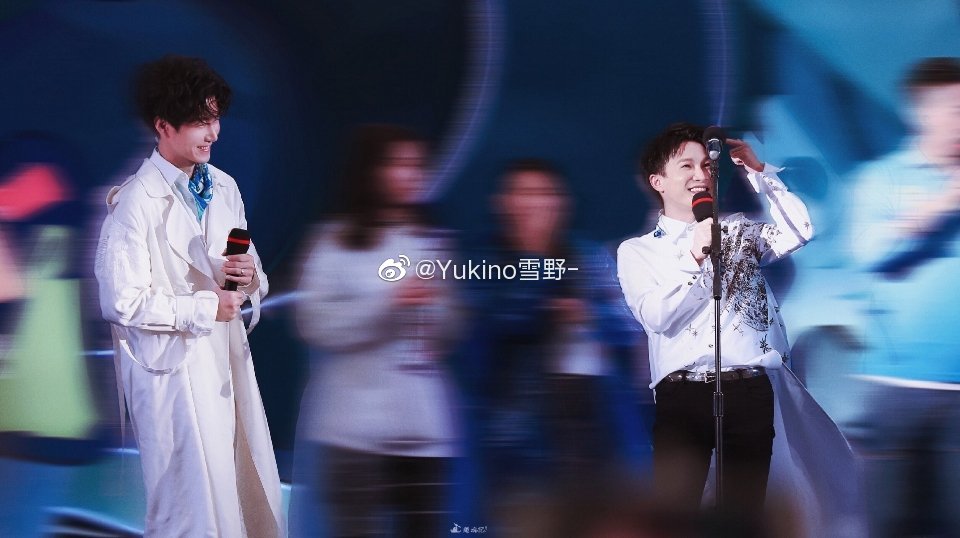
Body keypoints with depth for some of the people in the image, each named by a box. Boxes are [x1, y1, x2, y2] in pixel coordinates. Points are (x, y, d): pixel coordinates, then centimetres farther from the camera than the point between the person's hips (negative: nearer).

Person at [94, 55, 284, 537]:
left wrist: (250, 277, -8)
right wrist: (206, 307, -14)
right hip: (172, 369, -7)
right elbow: (122, 301, -18)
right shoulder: (135, 201, -14)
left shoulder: (223, 186, 8)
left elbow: (252, 272, 16)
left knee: (257, 499, 10)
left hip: (227, 358, 7)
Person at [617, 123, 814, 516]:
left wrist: (757, 171, 5)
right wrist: (694, 256, -11)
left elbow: (800, 231, 4)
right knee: (675, 513, -7)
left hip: (748, 393, 2)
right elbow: (657, 317, -4)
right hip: (682, 397, -2)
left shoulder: (740, 232, 18)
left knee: (745, 512, 2)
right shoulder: (637, 250, 10)